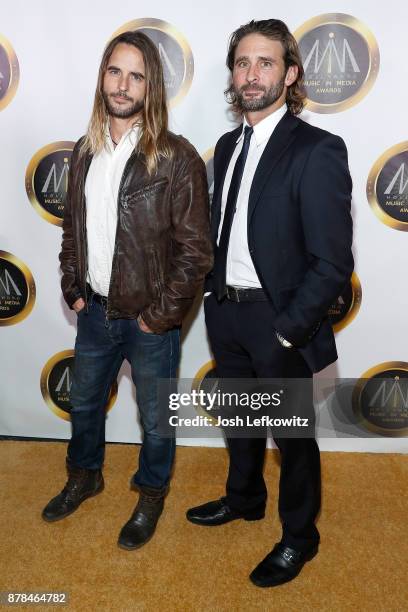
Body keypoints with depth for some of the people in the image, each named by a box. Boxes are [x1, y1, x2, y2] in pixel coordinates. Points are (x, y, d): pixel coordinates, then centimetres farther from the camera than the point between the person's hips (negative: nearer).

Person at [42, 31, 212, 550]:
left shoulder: (177, 158, -14)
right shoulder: (85, 152, 3)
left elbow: (195, 249, -15)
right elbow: (72, 227, 12)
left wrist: (161, 314, -14)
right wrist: (73, 288, 4)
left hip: (149, 319, -5)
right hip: (95, 311, 6)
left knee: (155, 417, 15)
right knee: (84, 401, 24)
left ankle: (151, 495, 42)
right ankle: (84, 475, 52)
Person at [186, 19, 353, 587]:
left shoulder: (317, 151, -16)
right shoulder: (228, 145, 7)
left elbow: (333, 262, -18)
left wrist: (286, 331, -18)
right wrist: (214, 293, 7)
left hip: (279, 320, -6)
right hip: (226, 312, 7)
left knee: (292, 434, 12)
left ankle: (299, 536, 36)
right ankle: (244, 498, 49)